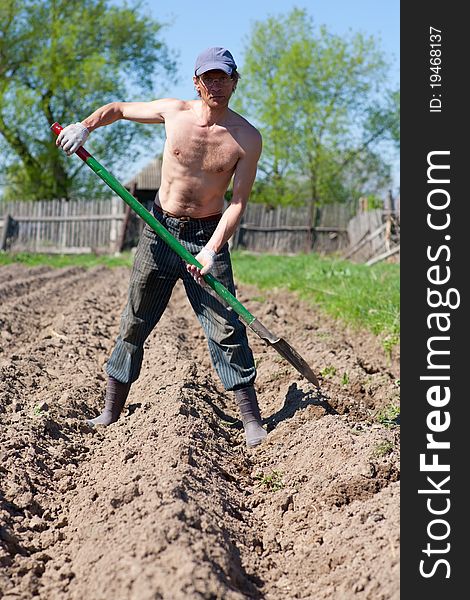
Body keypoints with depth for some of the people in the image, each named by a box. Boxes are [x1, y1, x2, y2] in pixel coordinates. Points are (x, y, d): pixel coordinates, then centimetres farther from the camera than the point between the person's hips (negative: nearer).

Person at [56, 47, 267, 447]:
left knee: (226, 329, -8)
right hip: (160, 230, 2)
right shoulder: (174, 112, -3)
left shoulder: (247, 139, -9)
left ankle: (252, 422, 0)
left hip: (208, 235, -2)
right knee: (134, 323, 7)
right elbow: (119, 108, 13)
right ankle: (110, 415, 19)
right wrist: (85, 126, -6)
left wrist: (211, 250, -23)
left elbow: (238, 202, -11)